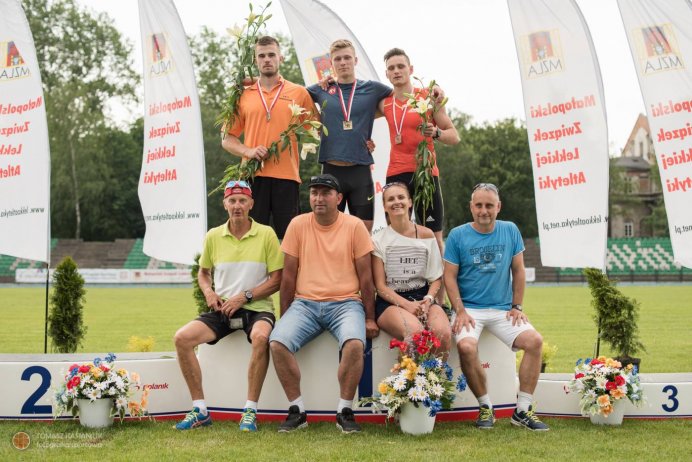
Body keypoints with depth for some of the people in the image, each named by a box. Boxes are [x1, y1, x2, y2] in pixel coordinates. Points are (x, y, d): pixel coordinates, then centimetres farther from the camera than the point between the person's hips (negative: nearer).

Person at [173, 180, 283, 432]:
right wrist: (209, 292, 0)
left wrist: (245, 296, -13)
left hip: (256, 308, -4)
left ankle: (250, 411, -26)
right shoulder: (213, 236, 8)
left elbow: (276, 279, -3)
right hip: (221, 309, 4)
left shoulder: (266, 234, -2)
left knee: (260, 337, -38)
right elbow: (203, 272, 22)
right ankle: (199, 409, -10)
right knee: (182, 338, -19)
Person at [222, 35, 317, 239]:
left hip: (286, 175, -1)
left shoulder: (299, 93, 10)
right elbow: (227, 139, 14)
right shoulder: (243, 95, 13)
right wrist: (248, 151, -4)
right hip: (253, 174, 1)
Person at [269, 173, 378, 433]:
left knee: (355, 343, -32)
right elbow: (289, 275, 9)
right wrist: (284, 317, 6)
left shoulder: (354, 226, 2)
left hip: (345, 303, -2)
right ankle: (297, 410, -10)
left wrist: (370, 318, 1)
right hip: (305, 303, 2)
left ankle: (345, 411, -14)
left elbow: (365, 276, 4)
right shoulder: (298, 225, 6)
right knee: (277, 342, -25)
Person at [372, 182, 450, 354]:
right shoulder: (379, 240, 4)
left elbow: (436, 277, 9)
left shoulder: (426, 235, 10)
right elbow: (380, 285, 0)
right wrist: (406, 305, -16)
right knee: (415, 332, -36)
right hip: (390, 301, -2)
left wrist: (428, 300, -12)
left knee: (442, 333, -32)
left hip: (423, 296, 2)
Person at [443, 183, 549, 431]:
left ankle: (523, 409, -10)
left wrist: (517, 306, 3)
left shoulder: (510, 231, 7)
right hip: (470, 309, -2)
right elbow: (450, 277, -1)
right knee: (466, 346, -31)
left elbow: (518, 271, 11)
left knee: (534, 340, -21)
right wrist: (460, 311, -11)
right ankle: (485, 407, -11)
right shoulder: (458, 235, 0)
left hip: (503, 309, 3)